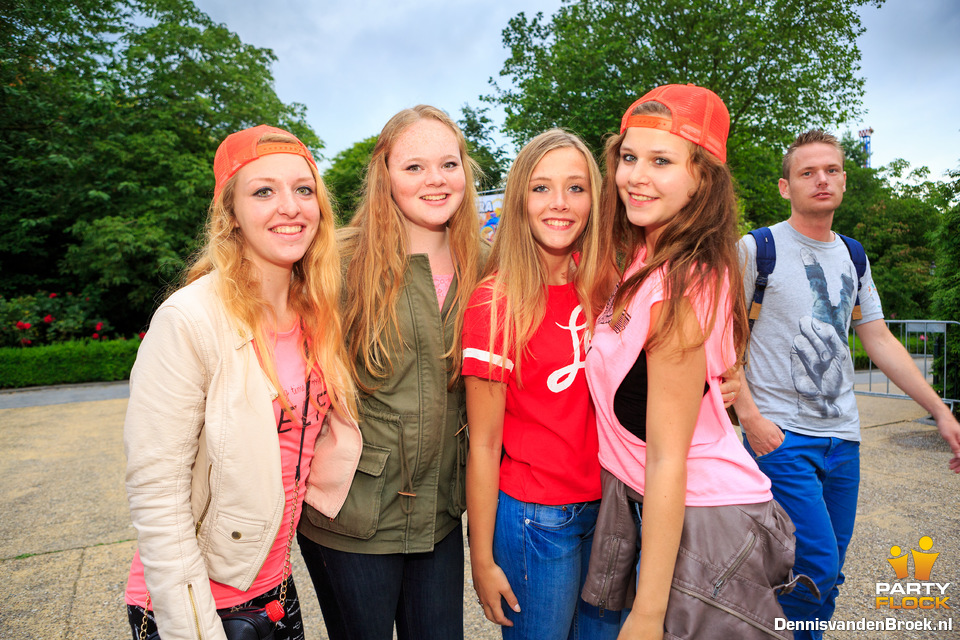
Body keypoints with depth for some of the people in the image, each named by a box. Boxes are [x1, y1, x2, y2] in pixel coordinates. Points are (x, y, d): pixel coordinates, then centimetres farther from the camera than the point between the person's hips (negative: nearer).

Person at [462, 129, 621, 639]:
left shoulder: (600, 291, 0)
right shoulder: (496, 303, -16)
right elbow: (484, 444, -12)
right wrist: (483, 560, -8)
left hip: (605, 506, 5)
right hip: (534, 519, -5)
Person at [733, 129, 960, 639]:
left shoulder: (852, 256, 13)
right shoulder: (757, 248, -6)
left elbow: (880, 340, 15)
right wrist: (750, 416, -16)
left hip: (843, 437, 6)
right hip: (780, 435, -6)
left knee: (826, 575, 12)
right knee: (816, 570, -8)